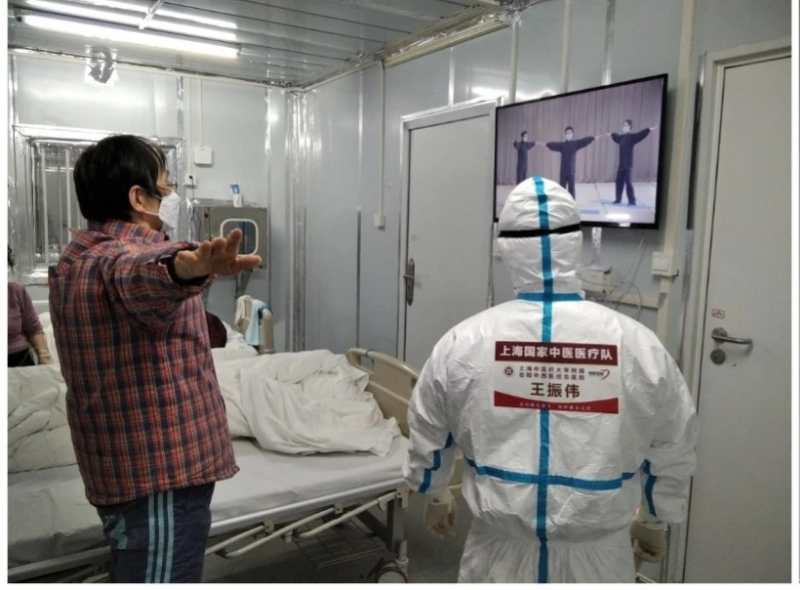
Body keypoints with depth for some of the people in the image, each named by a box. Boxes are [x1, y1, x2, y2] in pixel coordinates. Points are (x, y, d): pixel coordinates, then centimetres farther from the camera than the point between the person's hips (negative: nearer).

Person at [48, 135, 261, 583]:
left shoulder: (75, 259, 11)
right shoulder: (128, 258, -22)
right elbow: (147, 277, -47)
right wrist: (194, 267, -68)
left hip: (118, 465, 10)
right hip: (161, 469, -10)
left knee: (136, 570, 26)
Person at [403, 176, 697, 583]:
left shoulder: (463, 342, -13)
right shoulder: (638, 345, -13)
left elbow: (428, 437, 1)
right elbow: (672, 453, 1)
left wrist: (436, 498, 20)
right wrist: (655, 521, 19)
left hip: (500, 552, 0)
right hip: (596, 556, 0)